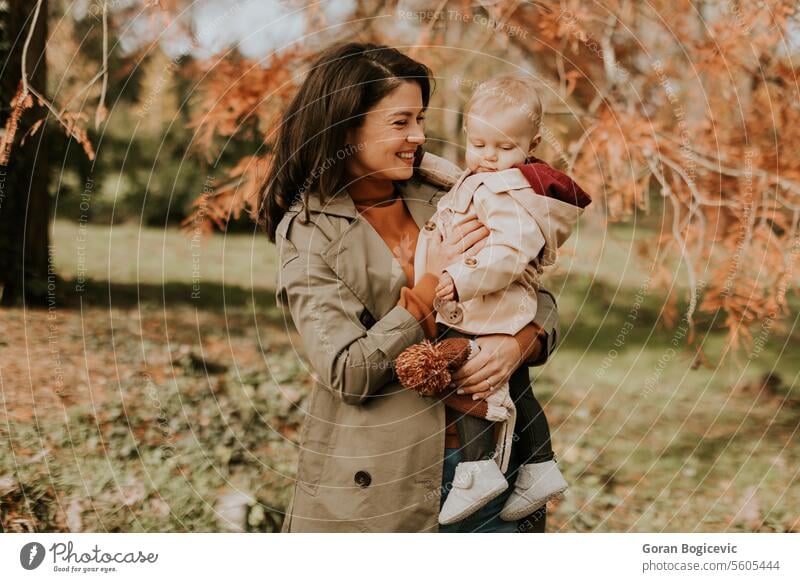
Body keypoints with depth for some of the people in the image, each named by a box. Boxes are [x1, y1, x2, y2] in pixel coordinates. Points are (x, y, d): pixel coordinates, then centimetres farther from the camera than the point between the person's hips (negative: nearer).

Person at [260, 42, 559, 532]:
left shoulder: (442, 206, 8)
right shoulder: (309, 234, -5)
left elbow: (540, 303, 8)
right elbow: (347, 374, -13)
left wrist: (519, 343, -15)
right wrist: (430, 286, -16)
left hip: (481, 455, 4)